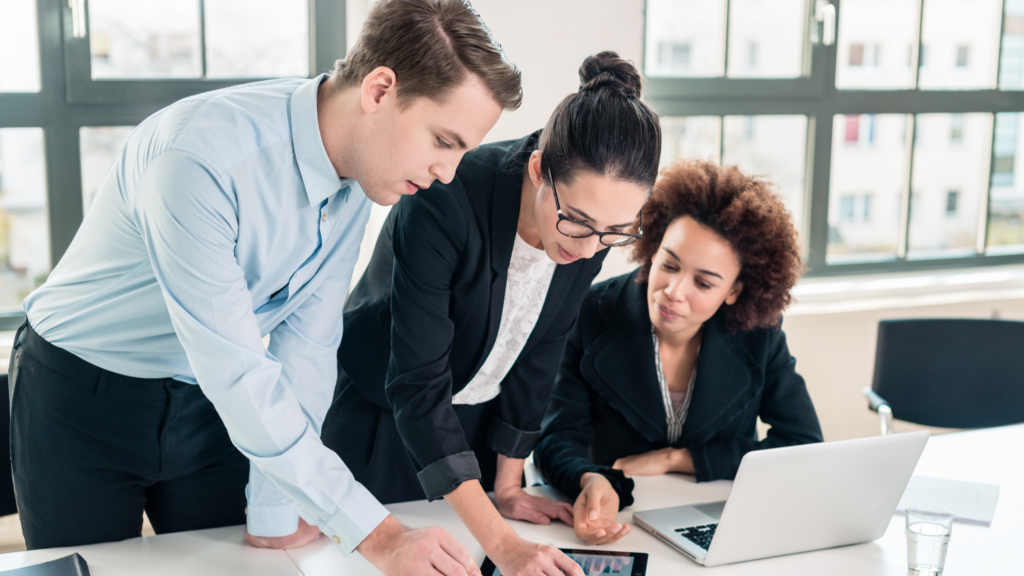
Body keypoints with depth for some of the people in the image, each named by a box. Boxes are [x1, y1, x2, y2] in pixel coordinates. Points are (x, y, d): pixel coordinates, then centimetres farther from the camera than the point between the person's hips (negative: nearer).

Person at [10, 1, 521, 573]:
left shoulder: (358, 176, -11)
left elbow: (308, 342, -8)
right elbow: (234, 374, -36)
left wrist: (276, 515, -9)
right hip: (82, 397, -5)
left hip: (202, 399, 5)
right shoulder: (200, 158, -34)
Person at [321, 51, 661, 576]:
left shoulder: (595, 224, -17)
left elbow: (538, 352, -5)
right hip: (378, 418, -4)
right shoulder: (444, 203, -35)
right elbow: (417, 387, -34)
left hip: (477, 426, 5)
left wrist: (507, 488, -1)